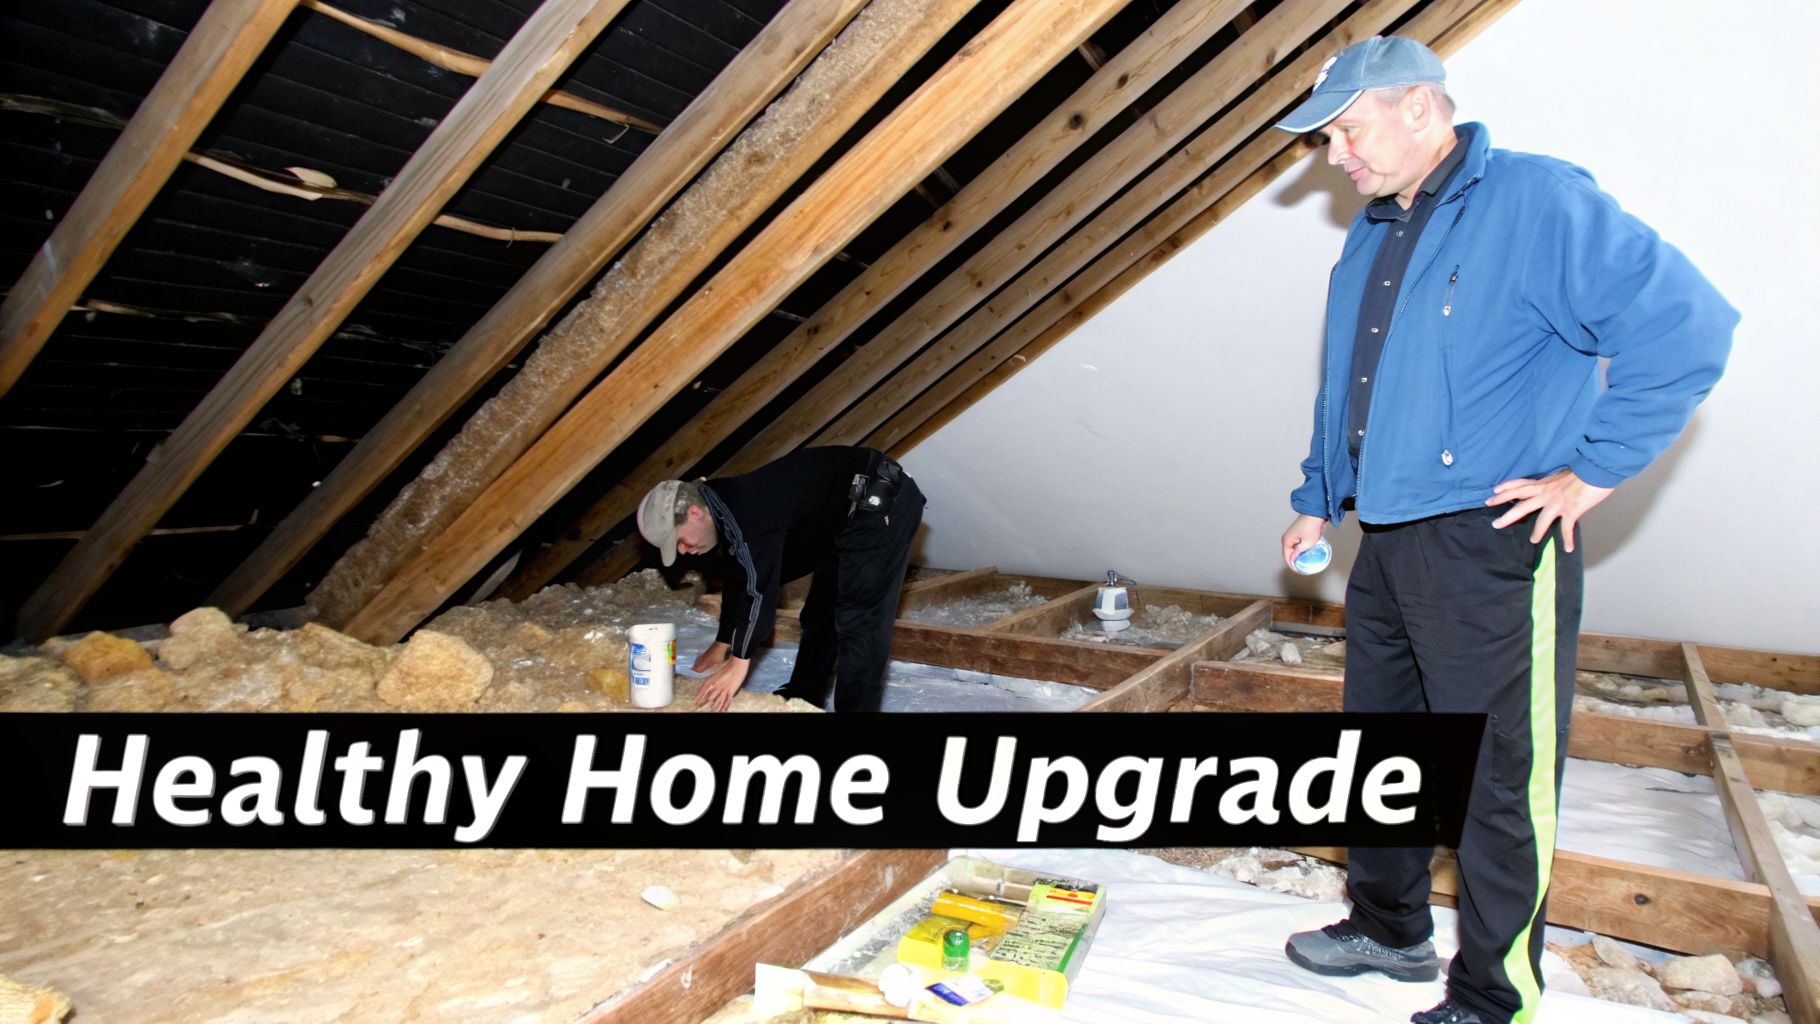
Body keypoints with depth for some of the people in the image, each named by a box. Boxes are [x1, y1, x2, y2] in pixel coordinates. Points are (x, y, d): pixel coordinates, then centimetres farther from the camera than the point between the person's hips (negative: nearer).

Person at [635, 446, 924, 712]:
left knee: (859, 620, -14)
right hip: (849, 515, 11)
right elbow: (738, 581, 15)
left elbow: (760, 585, -35)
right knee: (820, 611, 16)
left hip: (882, 501, -11)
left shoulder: (747, 509, -29)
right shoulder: (725, 512, 4)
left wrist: (739, 661, -30)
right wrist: (722, 644, 22)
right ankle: (801, 700, 28)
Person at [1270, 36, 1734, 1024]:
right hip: (1386, 546, 9)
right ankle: (1389, 928, 38)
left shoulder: (1535, 201, -12)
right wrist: (1317, 498, 22)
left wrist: (1592, 470, -16)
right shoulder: (1368, 238, 14)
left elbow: (1685, 325, -19)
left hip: (1493, 549, -8)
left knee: (1499, 783, 3)